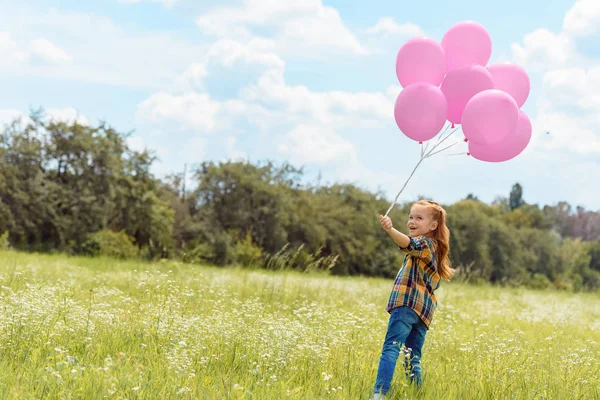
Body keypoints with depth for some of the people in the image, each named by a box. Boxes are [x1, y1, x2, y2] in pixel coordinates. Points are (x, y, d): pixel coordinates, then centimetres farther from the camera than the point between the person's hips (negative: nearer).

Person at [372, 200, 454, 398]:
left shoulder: (425, 243, -1)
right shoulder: (434, 248, 28)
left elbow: (409, 244, -25)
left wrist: (390, 230, -41)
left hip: (408, 303, -10)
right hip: (424, 310, 10)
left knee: (391, 347, -21)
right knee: (413, 357, 11)